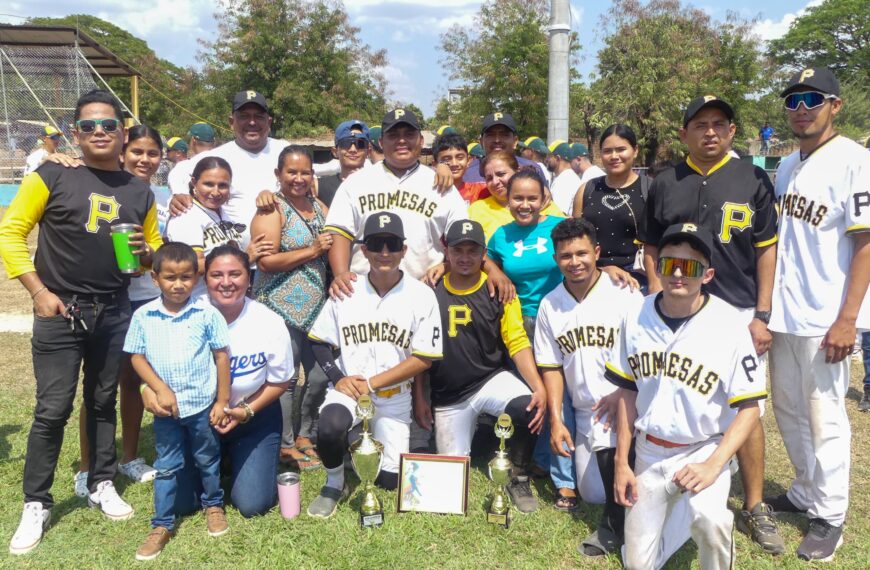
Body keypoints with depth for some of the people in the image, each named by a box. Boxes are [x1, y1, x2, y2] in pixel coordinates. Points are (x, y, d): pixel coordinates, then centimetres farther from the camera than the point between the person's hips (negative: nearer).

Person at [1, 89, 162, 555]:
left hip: (114, 312, 4)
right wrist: (39, 292, -11)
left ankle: (102, 485, 29)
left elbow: (155, 249, 16)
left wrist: (146, 251, -8)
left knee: (104, 402, 14)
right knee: (53, 409, -1)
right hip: (60, 311, -3)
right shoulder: (52, 177, -5)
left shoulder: (140, 193, 7)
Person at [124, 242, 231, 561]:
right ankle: (162, 525, 25)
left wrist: (222, 401, -5)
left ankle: (213, 504, 40)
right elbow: (137, 357, -2)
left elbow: (222, 357, -6)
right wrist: (161, 390, -13)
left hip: (202, 405, -1)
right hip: (165, 408, 1)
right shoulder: (143, 316, -6)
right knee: (166, 467, 13)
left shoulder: (207, 314, -11)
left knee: (208, 460, 18)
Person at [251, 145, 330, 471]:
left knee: (320, 377, 10)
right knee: (286, 379, -1)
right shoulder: (272, 209, -8)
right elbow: (266, 261, -18)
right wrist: (312, 251, -14)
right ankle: (286, 445, 16)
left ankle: (304, 436, 29)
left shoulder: (320, 207, 13)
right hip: (280, 307, -7)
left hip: (316, 307, 7)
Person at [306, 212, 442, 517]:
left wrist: (371, 384, -15)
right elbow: (319, 342, 5)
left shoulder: (422, 296, -10)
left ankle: (374, 441, 35)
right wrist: (338, 378, -12)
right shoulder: (345, 292, -4)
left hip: (395, 397, 0)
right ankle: (334, 484, 0)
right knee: (329, 427, -32)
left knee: (391, 478, 0)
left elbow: (423, 359, -11)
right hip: (348, 389, 0)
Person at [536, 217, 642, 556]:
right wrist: (556, 421, 0)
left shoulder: (625, 295, -10)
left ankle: (615, 524, -8)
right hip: (584, 412, 5)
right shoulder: (549, 305, 3)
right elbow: (551, 367, 7)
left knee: (608, 446, -34)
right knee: (592, 495, 10)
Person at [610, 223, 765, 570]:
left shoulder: (729, 324, -16)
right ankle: (677, 510, 32)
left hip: (703, 449, -3)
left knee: (709, 519, -33)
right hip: (649, 452, 3)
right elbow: (628, 391, 4)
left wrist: (713, 465, -23)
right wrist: (621, 461, 3)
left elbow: (748, 409, -11)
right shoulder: (637, 318, -5)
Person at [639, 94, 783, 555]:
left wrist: (762, 315, -3)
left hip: (739, 313, -1)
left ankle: (754, 508, 17)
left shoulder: (753, 180, 1)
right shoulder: (665, 184, 5)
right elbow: (651, 250, 9)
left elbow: (767, 250, 2)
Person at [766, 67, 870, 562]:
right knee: (788, 410, 17)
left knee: (825, 419, 3)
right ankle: (805, 495, 35)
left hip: (824, 319, -7)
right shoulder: (787, 166, 11)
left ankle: (830, 517, 19)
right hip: (783, 313, 7)